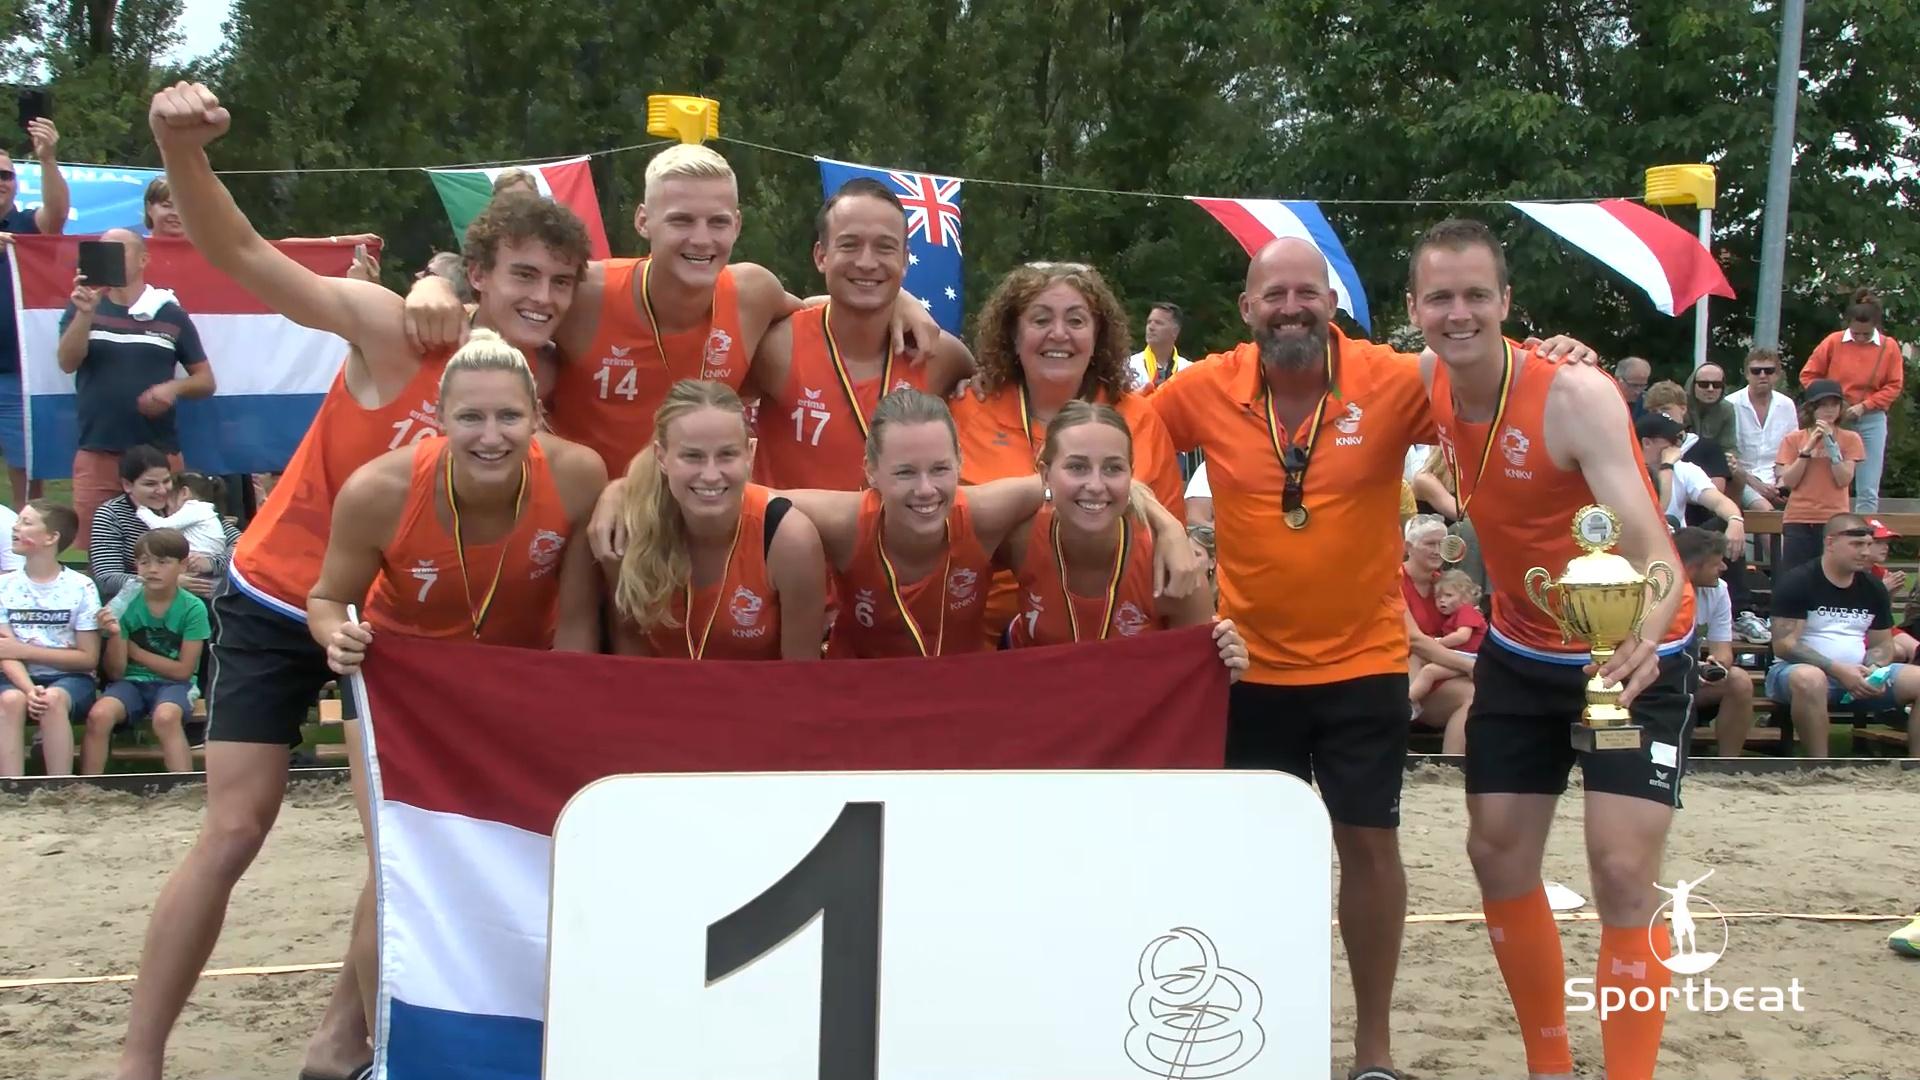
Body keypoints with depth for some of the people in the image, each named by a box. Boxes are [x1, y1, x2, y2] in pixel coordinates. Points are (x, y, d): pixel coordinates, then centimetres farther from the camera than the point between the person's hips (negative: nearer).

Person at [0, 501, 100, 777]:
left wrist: (24, 650, -9)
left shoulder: (80, 588, -4)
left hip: (70, 678, -2)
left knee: (53, 699, -34)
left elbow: (89, 658, -4)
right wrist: (30, 689, -24)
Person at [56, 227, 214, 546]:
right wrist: (85, 312, -19)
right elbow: (68, 363, -6)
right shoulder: (82, 307, 9)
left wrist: (174, 387, -11)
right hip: (97, 453, 1)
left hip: (160, 453, -1)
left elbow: (205, 381, 10)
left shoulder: (171, 315, 5)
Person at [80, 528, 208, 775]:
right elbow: (115, 672, -1)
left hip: (173, 684, -2)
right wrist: (115, 635, -19)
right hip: (132, 681, 2)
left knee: (165, 716, -35)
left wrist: (134, 651, -4)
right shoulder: (126, 605, -1)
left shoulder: (192, 608, -7)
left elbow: (183, 670, -6)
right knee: (99, 714, -28)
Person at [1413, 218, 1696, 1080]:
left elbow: (1648, 541, -39)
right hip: (1521, 651, 6)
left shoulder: (1576, 397, -29)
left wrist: (1647, 625, -58)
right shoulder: (1430, 386, -10)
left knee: (1622, 870, -13)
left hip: (1632, 655, -6)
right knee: (1497, 853, 8)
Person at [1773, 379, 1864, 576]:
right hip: (1798, 522, 1)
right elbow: (1788, 482, -1)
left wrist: (1831, 443, -10)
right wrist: (1808, 448, -8)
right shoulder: (1793, 439, 8)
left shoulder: (1849, 439, 6)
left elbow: (1844, 480, -6)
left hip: (1834, 521, -1)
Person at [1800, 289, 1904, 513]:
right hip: (1834, 420, 0)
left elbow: (1894, 387, 0)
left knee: (1868, 491, 1)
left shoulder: (1889, 347, -1)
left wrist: (1864, 406, -12)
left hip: (1871, 421, 0)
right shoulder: (1834, 342, -3)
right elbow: (1808, 375, 3)